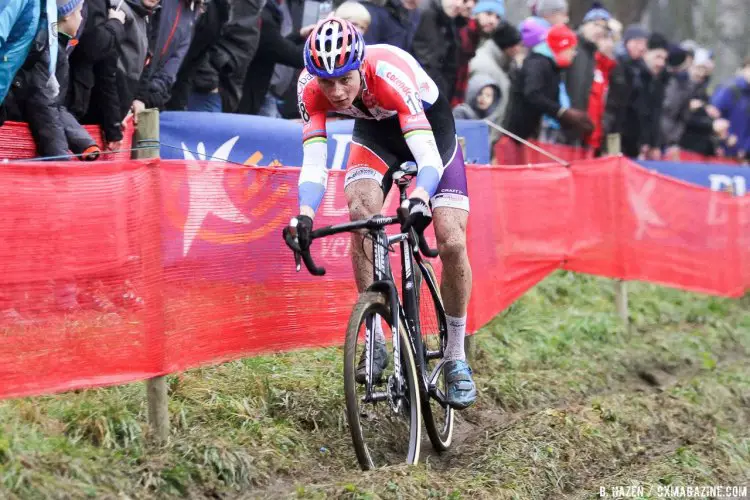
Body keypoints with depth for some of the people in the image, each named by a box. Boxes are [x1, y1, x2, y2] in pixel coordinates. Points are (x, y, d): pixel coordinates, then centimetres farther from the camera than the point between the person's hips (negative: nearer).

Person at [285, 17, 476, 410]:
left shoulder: (391, 73, -40)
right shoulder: (310, 87, -29)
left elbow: (429, 158, -46)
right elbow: (313, 163, -31)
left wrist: (419, 199, -66)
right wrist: (305, 216, -50)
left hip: (429, 124, -3)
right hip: (375, 129, 3)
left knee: (452, 244, -13)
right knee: (361, 215, -25)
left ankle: (456, 358, 6)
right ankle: (376, 343, -14)